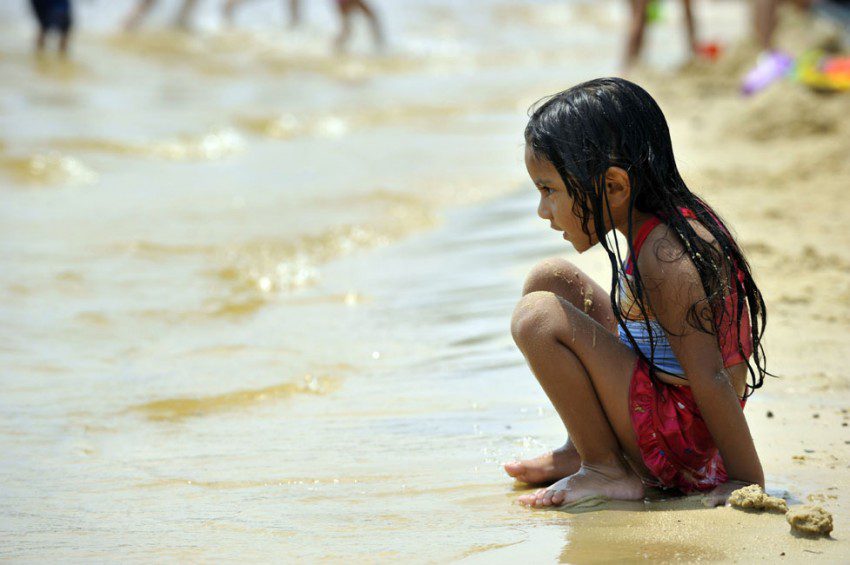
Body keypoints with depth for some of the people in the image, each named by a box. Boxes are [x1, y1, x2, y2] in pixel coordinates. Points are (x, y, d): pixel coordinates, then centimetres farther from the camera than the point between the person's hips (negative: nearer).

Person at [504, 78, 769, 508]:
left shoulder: (664, 258, -26)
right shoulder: (679, 219, 3)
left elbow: (710, 380, -26)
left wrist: (748, 482, -22)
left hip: (685, 448, -10)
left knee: (539, 317, -23)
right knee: (551, 278, 12)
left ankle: (607, 471, -9)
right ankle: (582, 448, 14)